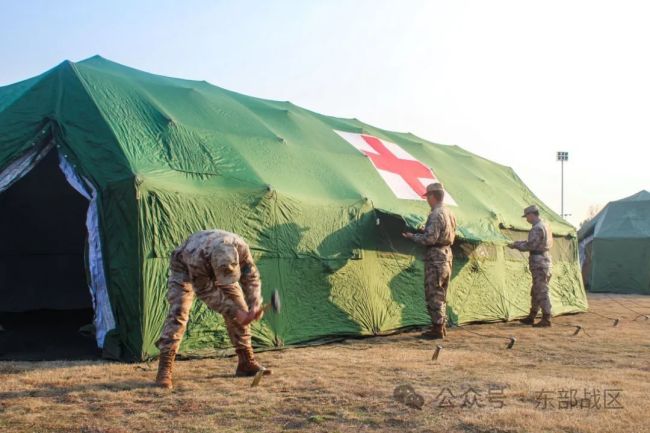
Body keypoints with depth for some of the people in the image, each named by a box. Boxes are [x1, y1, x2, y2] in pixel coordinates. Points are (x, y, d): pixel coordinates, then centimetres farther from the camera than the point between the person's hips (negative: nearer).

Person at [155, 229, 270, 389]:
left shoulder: (240, 247, -36)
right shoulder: (196, 258, -46)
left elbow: (251, 277, -23)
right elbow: (206, 292, -33)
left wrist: (255, 305, -37)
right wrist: (235, 313, -36)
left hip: (211, 268, 4)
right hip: (185, 268, -4)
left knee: (240, 307, -2)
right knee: (178, 312, -23)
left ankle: (246, 362, 9)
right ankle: (164, 370, -20)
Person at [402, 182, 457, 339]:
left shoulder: (436, 215, -18)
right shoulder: (450, 213, 12)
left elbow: (430, 239, -23)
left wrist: (412, 236, -9)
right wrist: (424, 232, 22)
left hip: (435, 257, -9)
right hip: (447, 254, 10)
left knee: (433, 295, -4)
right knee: (441, 295, 15)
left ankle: (437, 329, -2)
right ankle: (442, 326, 21)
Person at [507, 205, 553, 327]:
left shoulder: (537, 228, -16)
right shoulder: (545, 226, 17)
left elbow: (530, 245, -20)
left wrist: (516, 245, -7)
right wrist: (519, 243, 17)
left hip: (539, 263, -10)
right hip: (545, 262, 11)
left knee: (542, 292, -7)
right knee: (536, 292, 15)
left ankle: (546, 319, -5)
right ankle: (531, 318, 22)